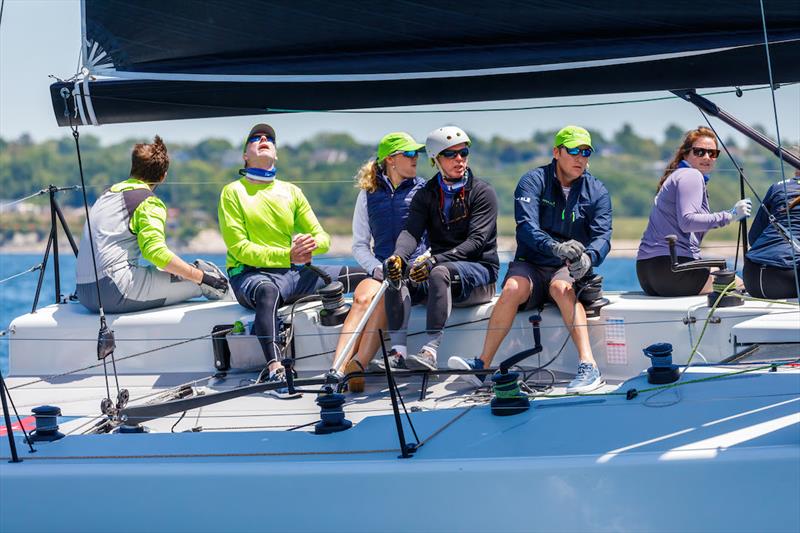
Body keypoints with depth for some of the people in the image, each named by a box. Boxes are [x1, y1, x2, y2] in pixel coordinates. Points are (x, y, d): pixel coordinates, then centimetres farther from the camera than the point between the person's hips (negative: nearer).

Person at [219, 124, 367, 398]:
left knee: (368, 277, -8)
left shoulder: (291, 191, 17)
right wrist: (288, 255, -22)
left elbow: (323, 238, 13)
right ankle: (274, 370, -53)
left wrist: (311, 245, -14)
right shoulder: (233, 192, 2)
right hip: (251, 274, -5)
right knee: (268, 290, -43)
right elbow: (240, 248, -8)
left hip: (294, 272, 5)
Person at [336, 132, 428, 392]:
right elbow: (359, 245, 16)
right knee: (363, 298, -32)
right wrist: (378, 268, -3)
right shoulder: (369, 193, 17)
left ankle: (358, 366, -49)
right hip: (381, 271, 2)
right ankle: (337, 369, -48)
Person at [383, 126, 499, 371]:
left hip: (479, 271, -5)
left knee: (440, 272, -35)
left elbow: (476, 241, -15)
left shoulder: (482, 192, -3)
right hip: (441, 270, 5)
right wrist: (398, 256, -30)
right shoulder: (426, 195, 11)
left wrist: (435, 260, -29)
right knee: (396, 272, -22)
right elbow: (411, 231, -5)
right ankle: (398, 351, -30)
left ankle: (430, 351, -44)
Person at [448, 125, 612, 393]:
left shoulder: (597, 192, 6)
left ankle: (588, 365, -48)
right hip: (531, 266, 0)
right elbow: (526, 226, -17)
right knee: (513, 288, -33)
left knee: (561, 286, -35)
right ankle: (482, 365, -34)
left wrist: (588, 258, -33)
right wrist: (556, 247, -37)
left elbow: (602, 236, -8)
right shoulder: (533, 182, 0)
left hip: (570, 271, 0)